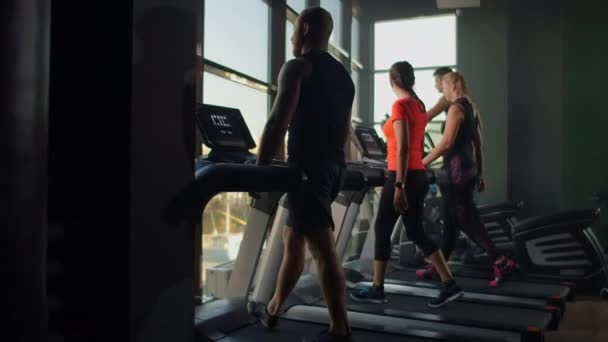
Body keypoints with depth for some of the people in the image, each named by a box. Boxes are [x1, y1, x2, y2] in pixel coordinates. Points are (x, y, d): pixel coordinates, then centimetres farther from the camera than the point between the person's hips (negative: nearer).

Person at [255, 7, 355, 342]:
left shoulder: (297, 67, -6)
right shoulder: (343, 75, 19)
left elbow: (279, 122, -16)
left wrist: (260, 168, -11)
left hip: (308, 166, -9)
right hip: (333, 166, 9)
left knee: (323, 249, -8)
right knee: (292, 238, 18)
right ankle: (272, 309, 30)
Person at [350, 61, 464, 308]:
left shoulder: (400, 106, -13)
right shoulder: (419, 106, 12)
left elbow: (403, 148, -20)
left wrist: (399, 186, -22)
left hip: (403, 176, -8)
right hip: (419, 175, 8)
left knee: (382, 230, 5)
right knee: (416, 232, 13)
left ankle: (377, 290, 16)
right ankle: (449, 285, 11)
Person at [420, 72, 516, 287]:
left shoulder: (456, 108, -13)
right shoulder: (471, 108, 15)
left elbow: (446, 143, -21)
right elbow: (478, 144, 17)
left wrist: (422, 163, -15)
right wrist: (480, 175, 21)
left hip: (458, 171, -10)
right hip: (469, 170, 10)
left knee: (466, 221, -3)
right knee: (452, 219, 12)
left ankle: (502, 263, -1)